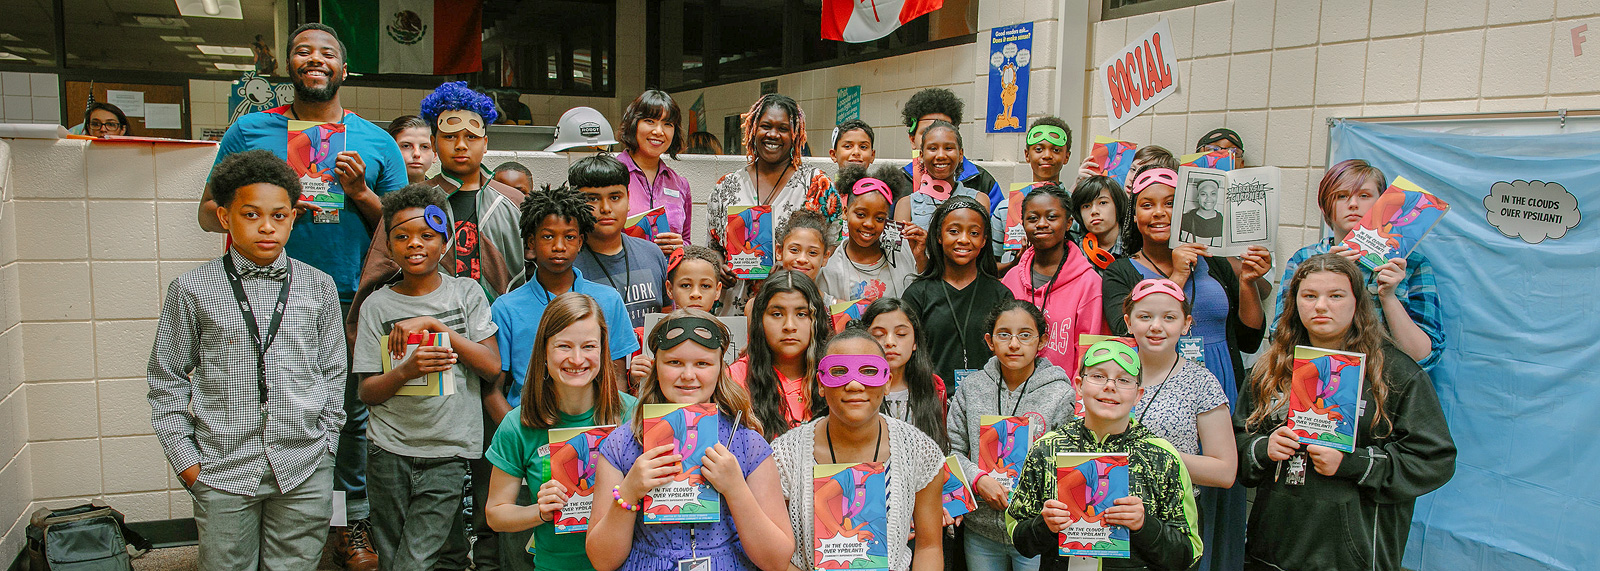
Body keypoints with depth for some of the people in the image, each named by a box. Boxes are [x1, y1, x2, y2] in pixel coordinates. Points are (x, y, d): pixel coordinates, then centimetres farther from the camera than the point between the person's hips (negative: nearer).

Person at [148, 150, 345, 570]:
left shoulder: (319, 287, 4)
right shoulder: (193, 290, 0)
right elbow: (166, 379, 5)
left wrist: (326, 442, 6)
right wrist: (185, 458, 1)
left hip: (305, 472, 1)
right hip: (222, 472, -1)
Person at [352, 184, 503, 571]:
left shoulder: (466, 292, 3)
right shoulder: (378, 305, 4)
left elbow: (492, 366, -7)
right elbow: (367, 392, 1)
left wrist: (433, 324, -14)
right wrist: (408, 369, -20)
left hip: (448, 453, -2)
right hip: (389, 451, 2)